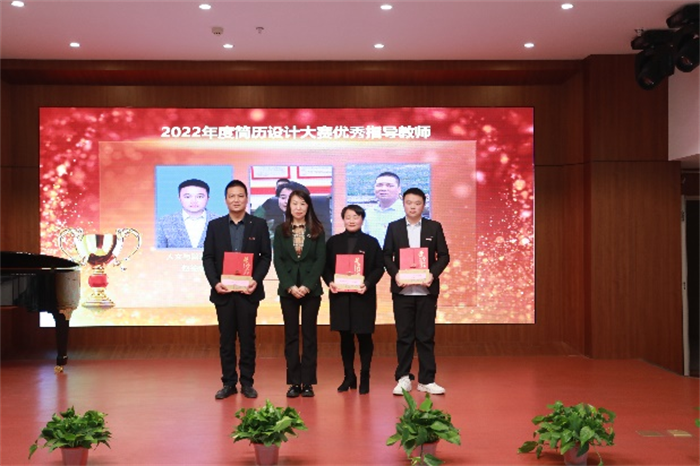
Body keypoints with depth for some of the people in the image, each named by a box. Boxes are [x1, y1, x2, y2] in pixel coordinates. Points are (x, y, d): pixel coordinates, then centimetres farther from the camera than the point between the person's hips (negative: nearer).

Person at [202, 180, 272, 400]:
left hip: (248, 291, -1)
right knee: (226, 339, 7)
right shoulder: (215, 225, 6)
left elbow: (266, 256, 1)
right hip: (223, 291, 1)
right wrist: (214, 282, -10)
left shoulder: (259, 225, 3)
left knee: (247, 338, 5)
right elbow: (208, 257, 4)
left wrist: (256, 280, -13)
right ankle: (228, 383, 15)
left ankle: (247, 382, 15)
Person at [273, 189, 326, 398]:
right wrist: (290, 286, -11)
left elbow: (320, 260, -2)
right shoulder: (281, 230, 6)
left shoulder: (317, 230, 4)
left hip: (311, 289, -1)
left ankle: (308, 382, 8)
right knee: (291, 335, 3)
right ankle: (294, 382, 9)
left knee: (309, 334, 3)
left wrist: (307, 286, -12)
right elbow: (278, 260, 1)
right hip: (288, 290, 1)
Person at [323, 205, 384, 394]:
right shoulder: (333, 242, 9)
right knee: (345, 337, 8)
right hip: (340, 296, 2)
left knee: (364, 336, 3)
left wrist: (368, 283, -15)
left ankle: (365, 378, 13)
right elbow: (326, 266, 8)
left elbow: (379, 268, 0)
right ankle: (349, 376, 19)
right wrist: (330, 282, -10)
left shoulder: (371, 242, 4)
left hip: (363, 296, -2)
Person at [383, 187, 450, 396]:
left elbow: (444, 255, 4)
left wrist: (433, 274, -12)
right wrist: (395, 273, -12)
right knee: (404, 336, 5)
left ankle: (426, 380, 10)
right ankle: (403, 378, 14)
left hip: (426, 290, 0)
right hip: (402, 290, 0)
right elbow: (387, 256, 5)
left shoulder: (434, 227, 6)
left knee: (426, 336, 3)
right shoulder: (394, 227, 7)